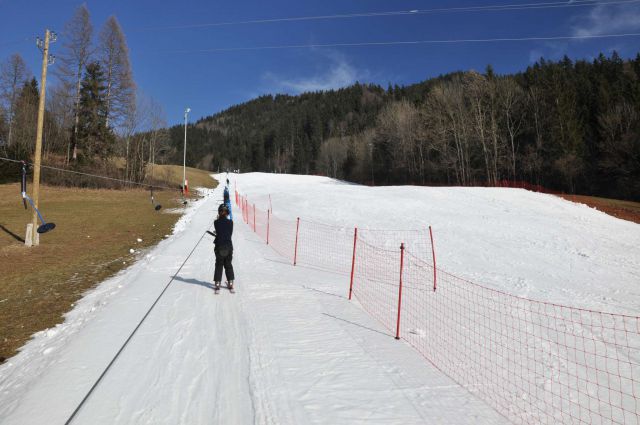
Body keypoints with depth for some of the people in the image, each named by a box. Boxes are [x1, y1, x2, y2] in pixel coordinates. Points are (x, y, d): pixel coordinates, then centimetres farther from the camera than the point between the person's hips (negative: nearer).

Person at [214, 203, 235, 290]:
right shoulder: (230, 222, -7)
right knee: (228, 264, 14)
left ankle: (217, 282, 10)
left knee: (219, 265, 11)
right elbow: (230, 233, 2)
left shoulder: (216, 222, -9)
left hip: (219, 246, -1)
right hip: (229, 246, 1)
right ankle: (230, 282, 15)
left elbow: (217, 232, 5)